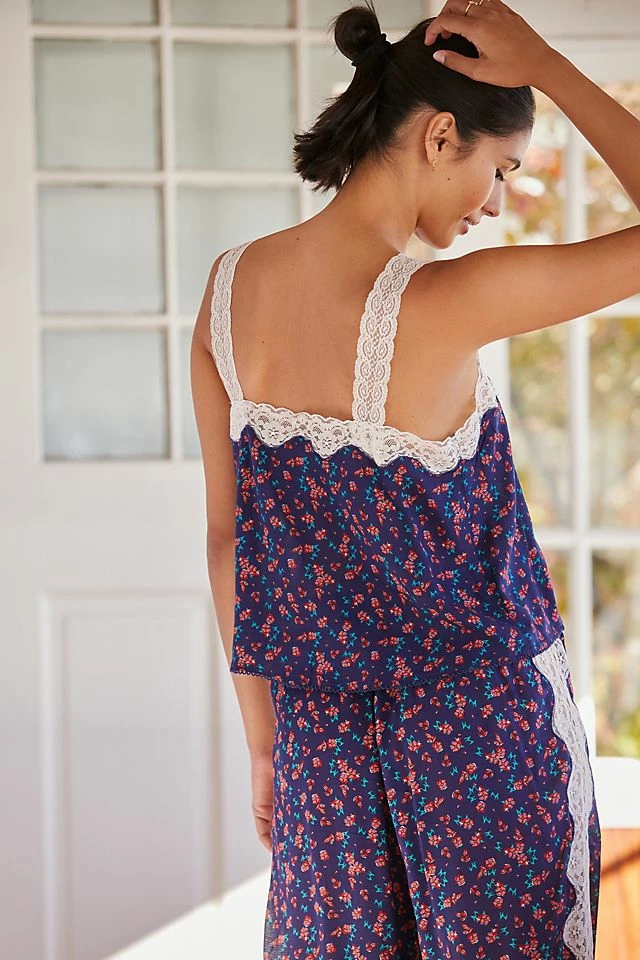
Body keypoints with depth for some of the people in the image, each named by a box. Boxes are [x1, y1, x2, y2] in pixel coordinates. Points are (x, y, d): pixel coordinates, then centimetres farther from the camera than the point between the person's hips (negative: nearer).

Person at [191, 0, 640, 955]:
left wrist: (263, 736, 12)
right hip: (482, 723, -6)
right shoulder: (437, 306, -22)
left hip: (323, 728, 6)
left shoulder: (230, 286, -3)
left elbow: (227, 535, 4)